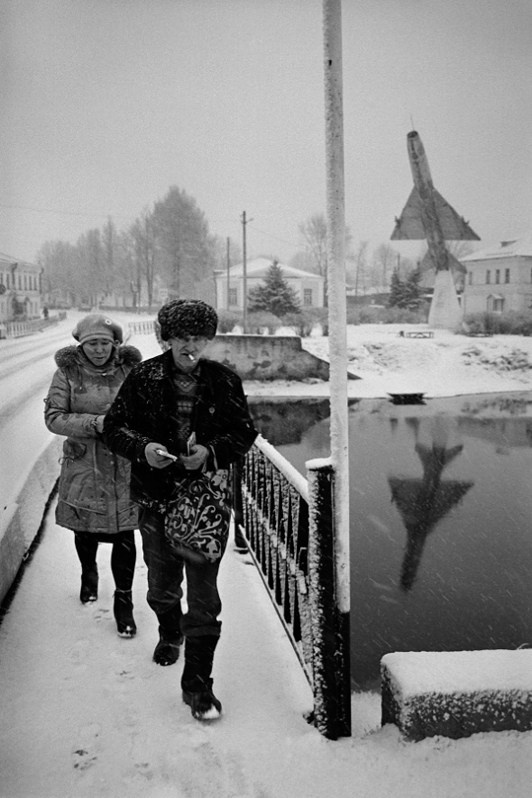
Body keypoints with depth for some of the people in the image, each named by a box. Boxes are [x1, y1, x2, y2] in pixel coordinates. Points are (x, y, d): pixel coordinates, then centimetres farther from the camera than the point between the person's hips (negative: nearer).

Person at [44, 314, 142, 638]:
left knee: (124, 537, -1)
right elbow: (53, 417, -7)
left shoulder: (129, 369, -2)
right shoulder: (68, 371, -4)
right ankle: (89, 575, 47)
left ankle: (124, 603, 14)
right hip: (83, 464, 1)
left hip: (124, 466, -1)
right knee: (85, 531, 17)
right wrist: (94, 423, -20)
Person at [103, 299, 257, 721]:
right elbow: (115, 426, 2)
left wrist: (211, 451, -16)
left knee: (204, 597, -3)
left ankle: (198, 683, 9)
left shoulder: (225, 381, -4)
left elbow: (245, 432, 3)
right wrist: (143, 447, -18)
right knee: (161, 586, 20)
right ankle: (170, 632, 53)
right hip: (156, 498, 2)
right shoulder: (144, 377, -4)